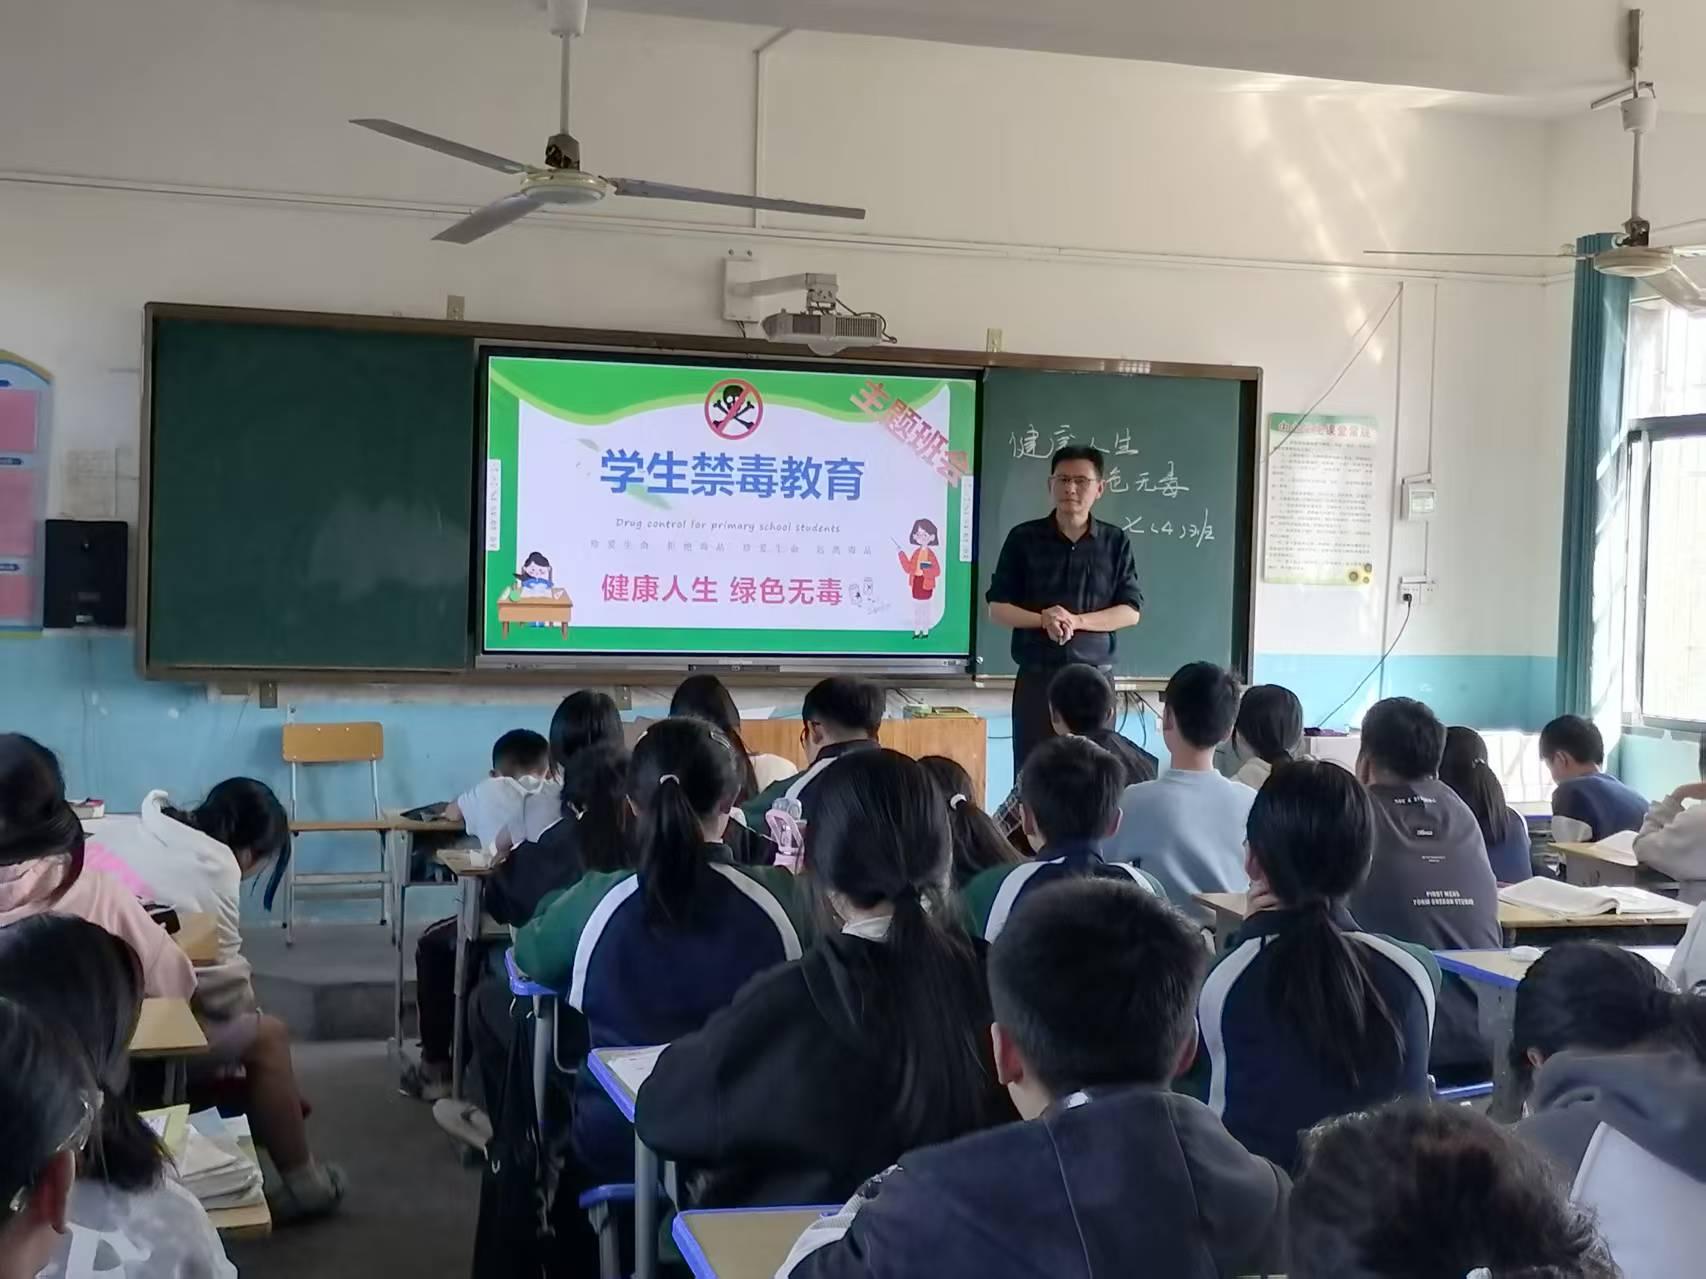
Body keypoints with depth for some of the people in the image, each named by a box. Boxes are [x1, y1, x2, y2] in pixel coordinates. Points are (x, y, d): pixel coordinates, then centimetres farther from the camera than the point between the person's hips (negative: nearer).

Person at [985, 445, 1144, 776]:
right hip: (1036, 677, 0)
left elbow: (1130, 611, 1)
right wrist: (1043, 618, -16)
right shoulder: (1023, 538, 2)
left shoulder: (1116, 542, 4)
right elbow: (997, 609, 2)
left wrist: (1076, 620, -14)